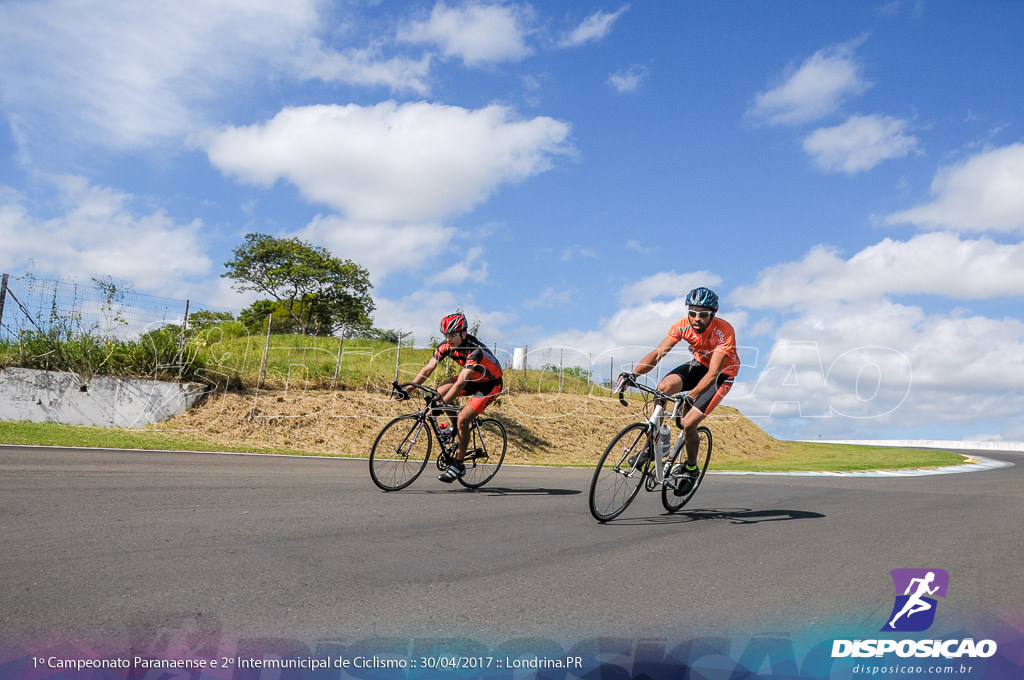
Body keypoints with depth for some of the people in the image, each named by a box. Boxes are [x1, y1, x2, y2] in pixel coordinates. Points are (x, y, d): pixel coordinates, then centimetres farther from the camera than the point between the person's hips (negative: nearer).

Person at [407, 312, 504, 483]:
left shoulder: (475, 351, -36)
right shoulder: (446, 346, -15)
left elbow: (460, 383, -43)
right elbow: (428, 368, -16)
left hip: (490, 384, -7)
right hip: (472, 379, 7)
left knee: (462, 419, -20)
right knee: (440, 391, -16)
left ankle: (459, 465, -6)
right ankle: (456, 427, 8)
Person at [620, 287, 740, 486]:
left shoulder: (724, 331, -33)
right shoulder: (683, 326, -20)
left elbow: (713, 373, -39)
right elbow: (657, 353, -24)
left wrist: (692, 395, -54)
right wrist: (633, 374, -40)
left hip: (722, 374, -4)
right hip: (699, 364, 4)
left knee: (688, 423, -17)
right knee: (663, 387, -27)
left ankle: (691, 468, 12)